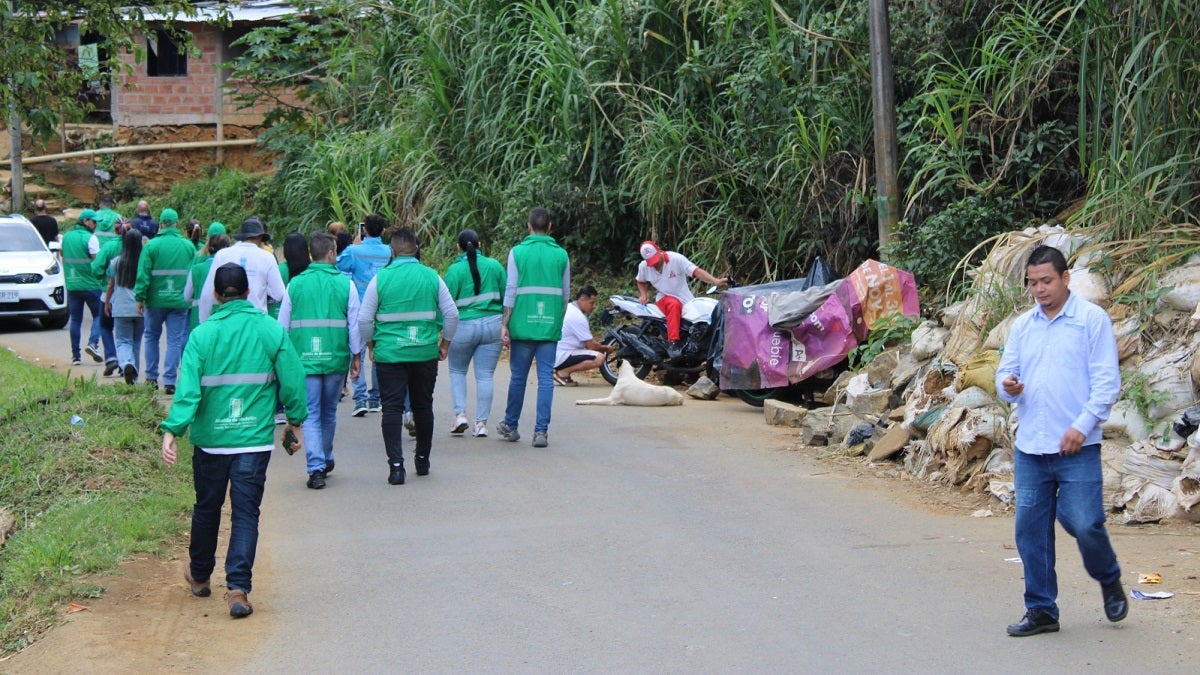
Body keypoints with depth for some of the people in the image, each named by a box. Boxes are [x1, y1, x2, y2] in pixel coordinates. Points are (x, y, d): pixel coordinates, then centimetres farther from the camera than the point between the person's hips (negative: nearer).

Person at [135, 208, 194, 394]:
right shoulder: (188, 245, 1)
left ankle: (151, 377, 19)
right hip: (180, 301, 1)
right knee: (175, 340, 3)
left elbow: (143, 274, -9)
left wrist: (140, 297, -2)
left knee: (151, 336, 16)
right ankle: (169, 380, -3)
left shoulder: (151, 245, -8)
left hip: (156, 300, -1)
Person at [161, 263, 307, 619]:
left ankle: (200, 576, 36)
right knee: (246, 513, 2)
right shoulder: (272, 330, -4)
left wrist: (172, 430, -14)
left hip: (211, 438, 1)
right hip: (255, 439, 0)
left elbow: (188, 388, -14)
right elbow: (292, 380, 0)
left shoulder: (203, 334, -7)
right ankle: (238, 589, -7)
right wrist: (295, 420, 14)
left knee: (206, 508, 18)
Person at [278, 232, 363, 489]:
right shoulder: (345, 284, -2)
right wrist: (356, 355, 9)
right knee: (329, 413, 17)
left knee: (310, 415, 0)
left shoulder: (295, 284, 2)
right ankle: (325, 460, 32)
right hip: (336, 359, 0)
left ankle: (316, 467, -11)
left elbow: (282, 325, 6)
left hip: (305, 359, 0)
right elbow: (355, 323, 0)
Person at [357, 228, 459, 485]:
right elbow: (452, 314, 2)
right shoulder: (432, 277, 0)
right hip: (425, 352, 2)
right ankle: (422, 460, 27)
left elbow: (364, 319, -2)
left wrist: (370, 344, 13)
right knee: (423, 406, 16)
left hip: (389, 353, -2)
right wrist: (445, 343, 15)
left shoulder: (380, 278, -4)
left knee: (392, 408, 0)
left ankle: (396, 465, -8)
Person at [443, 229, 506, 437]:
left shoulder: (455, 270, -7)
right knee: (485, 375, 5)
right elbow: (507, 297, 7)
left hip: (464, 325, -2)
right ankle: (481, 423, 3)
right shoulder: (495, 266, 3)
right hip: (493, 325, 2)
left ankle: (460, 414, 3)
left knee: (457, 371, 16)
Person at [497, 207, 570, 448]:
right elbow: (565, 294, 9)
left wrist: (504, 324, -2)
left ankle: (510, 426, 23)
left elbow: (511, 291, -5)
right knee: (546, 378, 2)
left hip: (522, 324, -1)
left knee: (518, 377, 10)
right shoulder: (561, 255, 4)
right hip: (550, 326, 1)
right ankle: (541, 431, -2)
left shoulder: (517, 252, -2)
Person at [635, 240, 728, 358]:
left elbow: (696, 271, -24)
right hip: (664, 299, -2)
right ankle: (672, 342, -46)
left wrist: (715, 281, -38)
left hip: (685, 299, 2)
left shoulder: (676, 259, -14)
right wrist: (643, 294, -1)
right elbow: (641, 282, 21)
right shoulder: (643, 266, -1)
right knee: (674, 305, -36)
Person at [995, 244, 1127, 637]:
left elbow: (1107, 380, -6)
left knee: (1084, 523, -8)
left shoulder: (1092, 320, -2)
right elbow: (1005, 372, 15)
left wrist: (1083, 425, -16)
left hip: (1076, 447, -5)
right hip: (1029, 447, 5)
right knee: (1031, 529, 4)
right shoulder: (1022, 326, 14)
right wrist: (1008, 386, -10)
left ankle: (1109, 580, 22)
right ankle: (1041, 610, 15)